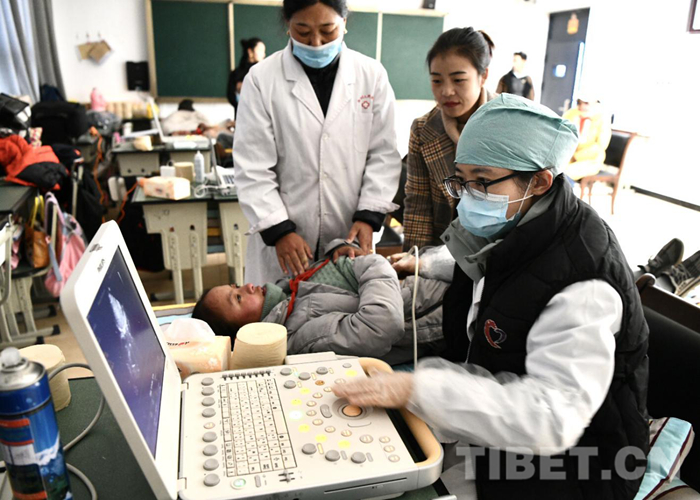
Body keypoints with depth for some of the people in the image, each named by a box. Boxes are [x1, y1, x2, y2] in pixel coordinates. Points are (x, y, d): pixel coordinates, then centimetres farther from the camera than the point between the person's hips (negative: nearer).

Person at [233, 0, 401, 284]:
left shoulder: (372, 75, 2)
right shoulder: (262, 79, -3)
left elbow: (383, 154, 2)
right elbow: (253, 168, -5)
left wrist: (368, 216, -8)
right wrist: (279, 231, -12)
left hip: (350, 236, 1)